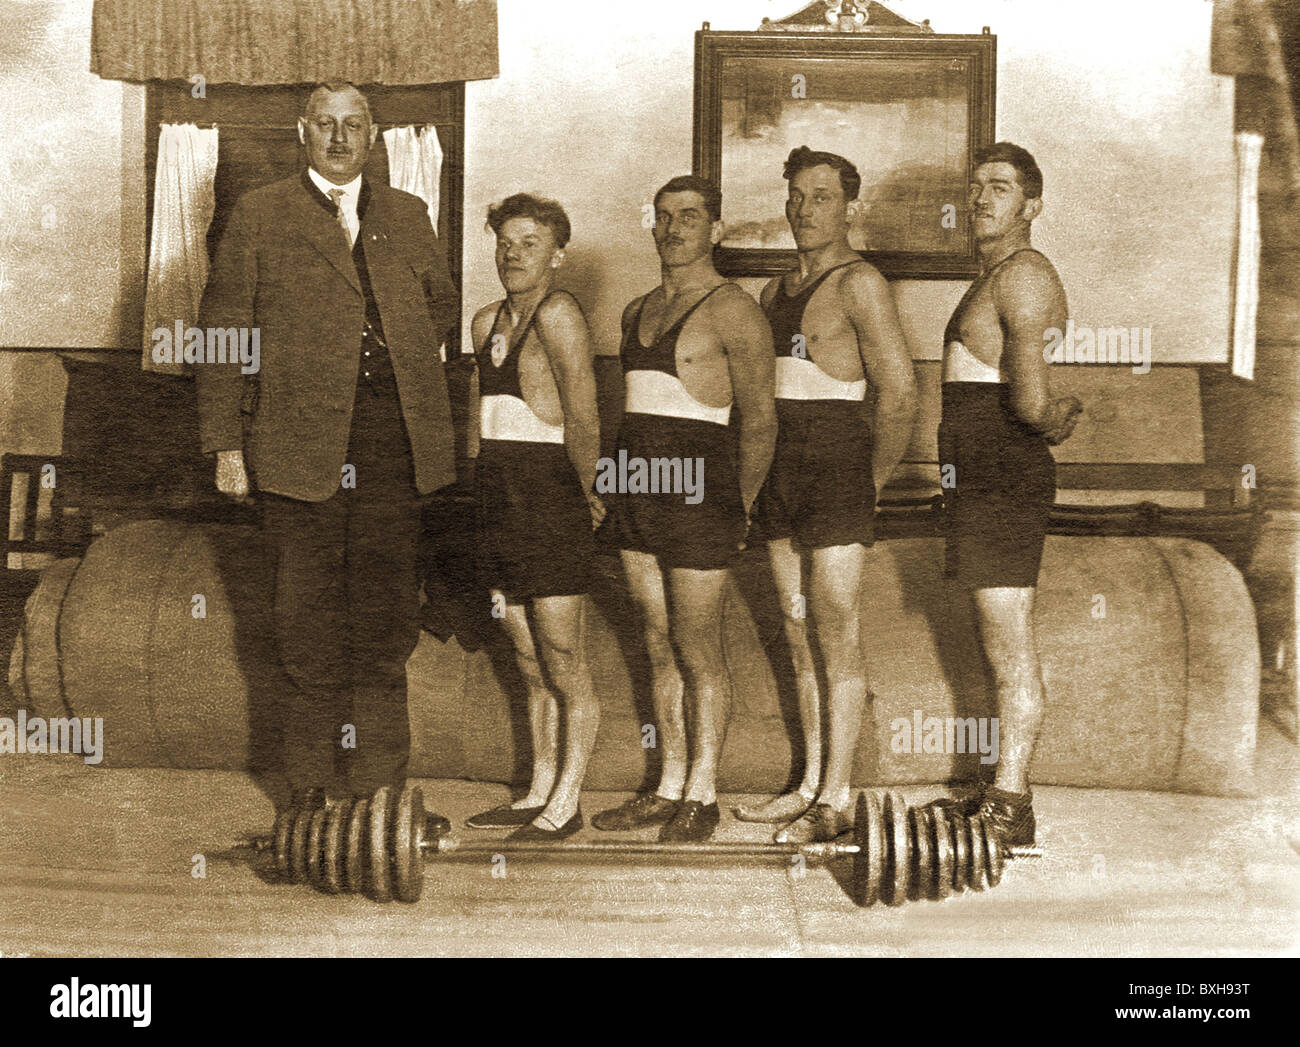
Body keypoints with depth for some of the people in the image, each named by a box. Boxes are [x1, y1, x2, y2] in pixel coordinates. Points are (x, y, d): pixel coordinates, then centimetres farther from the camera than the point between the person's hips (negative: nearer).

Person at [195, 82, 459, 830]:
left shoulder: (407, 215, 15)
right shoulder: (260, 216, 5)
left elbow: (442, 303, 29)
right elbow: (223, 333, 2)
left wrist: (401, 354, 11)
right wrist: (226, 444, -3)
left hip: (394, 434, 2)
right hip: (299, 438, -2)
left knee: (387, 600, 4)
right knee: (312, 609, 4)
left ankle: (380, 770, 16)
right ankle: (319, 776, 16)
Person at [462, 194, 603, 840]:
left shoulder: (558, 313, -11)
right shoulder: (487, 322, 15)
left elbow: (584, 422, -17)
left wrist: (582, 494, -6)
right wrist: (487, 487, 14)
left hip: (553, 513, -8)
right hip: (500, 513, 8)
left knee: (563, 664, -1)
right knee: (530, 666, 14)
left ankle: (566, 804, 8)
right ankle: (539, 792, 24)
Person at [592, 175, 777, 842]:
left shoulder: (732, 311, -6)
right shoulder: (637, 312, 17)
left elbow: (760, 420, -7)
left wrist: (736, 508, -5)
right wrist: (619, 490, 14)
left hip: (697, 489, -7)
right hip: (638, 489, 7)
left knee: (698, 650, -1)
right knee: (658, 645, 11)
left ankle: (702, 794, 8)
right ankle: (669, 787, 19)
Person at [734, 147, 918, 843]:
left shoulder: (858, 283, -7)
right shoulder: (775, 292, 17)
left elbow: (899, 393, -12)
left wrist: (872, 479, -3)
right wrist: (760, 479, 13)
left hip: (837, 469, -8)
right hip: (782, 473, 8)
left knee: (837, 635, -5)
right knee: (798, 634, 10)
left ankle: (835, 799, -1)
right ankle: (811, 784, 18)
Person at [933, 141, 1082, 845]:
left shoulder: (1024, 273, -11)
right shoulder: (994, 280, 21)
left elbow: (1030, 397, -23)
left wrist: (1045, 418, -6)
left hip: (1006, 480, -10)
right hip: (978, 482, 10)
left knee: (1010, 648, -7)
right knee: (1003, 647, 13)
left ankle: (1010, 808, -4)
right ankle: (1002, 794, 20)